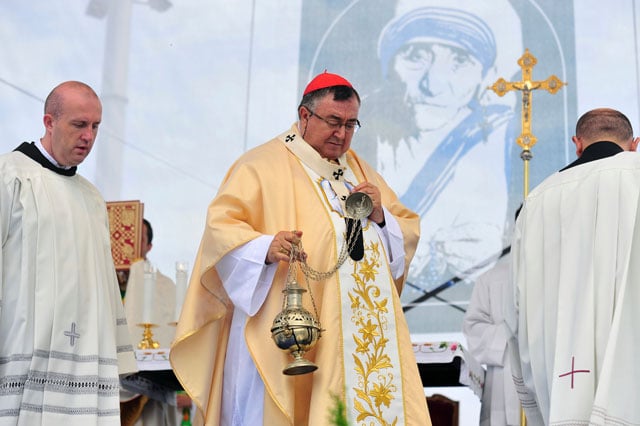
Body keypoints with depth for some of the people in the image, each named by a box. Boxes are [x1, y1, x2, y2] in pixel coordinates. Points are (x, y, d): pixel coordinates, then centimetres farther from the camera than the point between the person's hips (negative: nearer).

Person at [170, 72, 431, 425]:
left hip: (361, 334, 6)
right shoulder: (263, 166, 0)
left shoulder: (359, 170, 21)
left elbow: (407, 234, 21)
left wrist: (380, 217, -1)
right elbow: (222, 227, -10)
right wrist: (267, 248, -28)